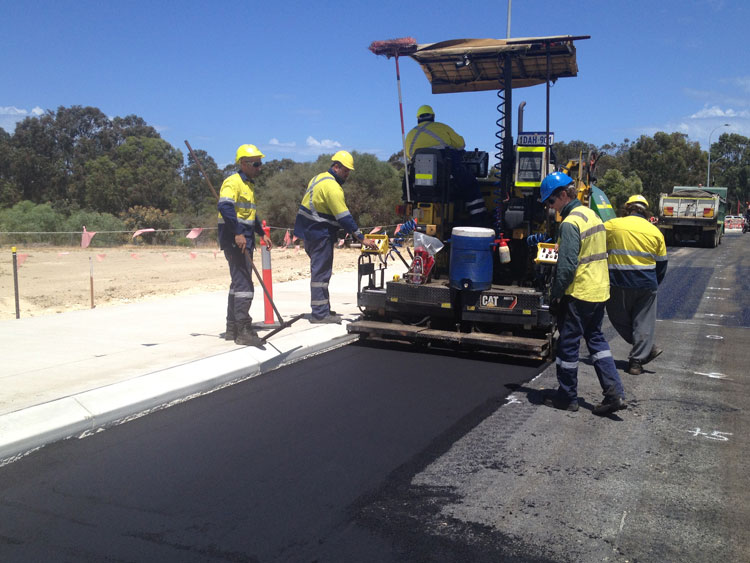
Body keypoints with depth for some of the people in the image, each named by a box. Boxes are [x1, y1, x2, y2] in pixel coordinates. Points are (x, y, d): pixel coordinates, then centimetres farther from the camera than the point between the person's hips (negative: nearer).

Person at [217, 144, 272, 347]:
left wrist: (262, 233, 26)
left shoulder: (249, 185, 21)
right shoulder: (233, 182, -11)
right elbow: (225, 207, -26)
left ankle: (232, 329, 24)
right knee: (244, 285, -12)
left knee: (239, 283, 15)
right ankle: (243, 332, -9)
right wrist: (238, 233, -32)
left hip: (244, 239, 11)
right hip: (234, 239, -11)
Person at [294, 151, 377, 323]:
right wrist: (362, 238, -19)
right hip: (319, 234, -10)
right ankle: (320, 313, -4)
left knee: (319, 270, 16)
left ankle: (322, 309, 23)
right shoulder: (332, 187, -17)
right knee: (321, 272, -7)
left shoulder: (319, 178, 14)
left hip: (309, 231, 10)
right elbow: (344, 217, -22)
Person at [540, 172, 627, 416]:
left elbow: (566, 265, -21)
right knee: (596, 339, 17)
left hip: (578, 294, -9)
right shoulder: (592, 215, 11)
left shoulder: (570, 223, -18)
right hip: (600, 290, 9)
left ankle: (567, 397, 15)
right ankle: (614, 393, 11)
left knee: (568, 344, 4)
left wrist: (556, 294, -12)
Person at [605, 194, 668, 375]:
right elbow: (661, 264, 13)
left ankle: (648, 349, 16)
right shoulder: (655, 232, 6)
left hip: (618, 284, -2)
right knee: (643, 324, 10)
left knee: (620, 319, 15)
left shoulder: (611, 225, -3)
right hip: (646, 285, 2)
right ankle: (637, 361, 11)